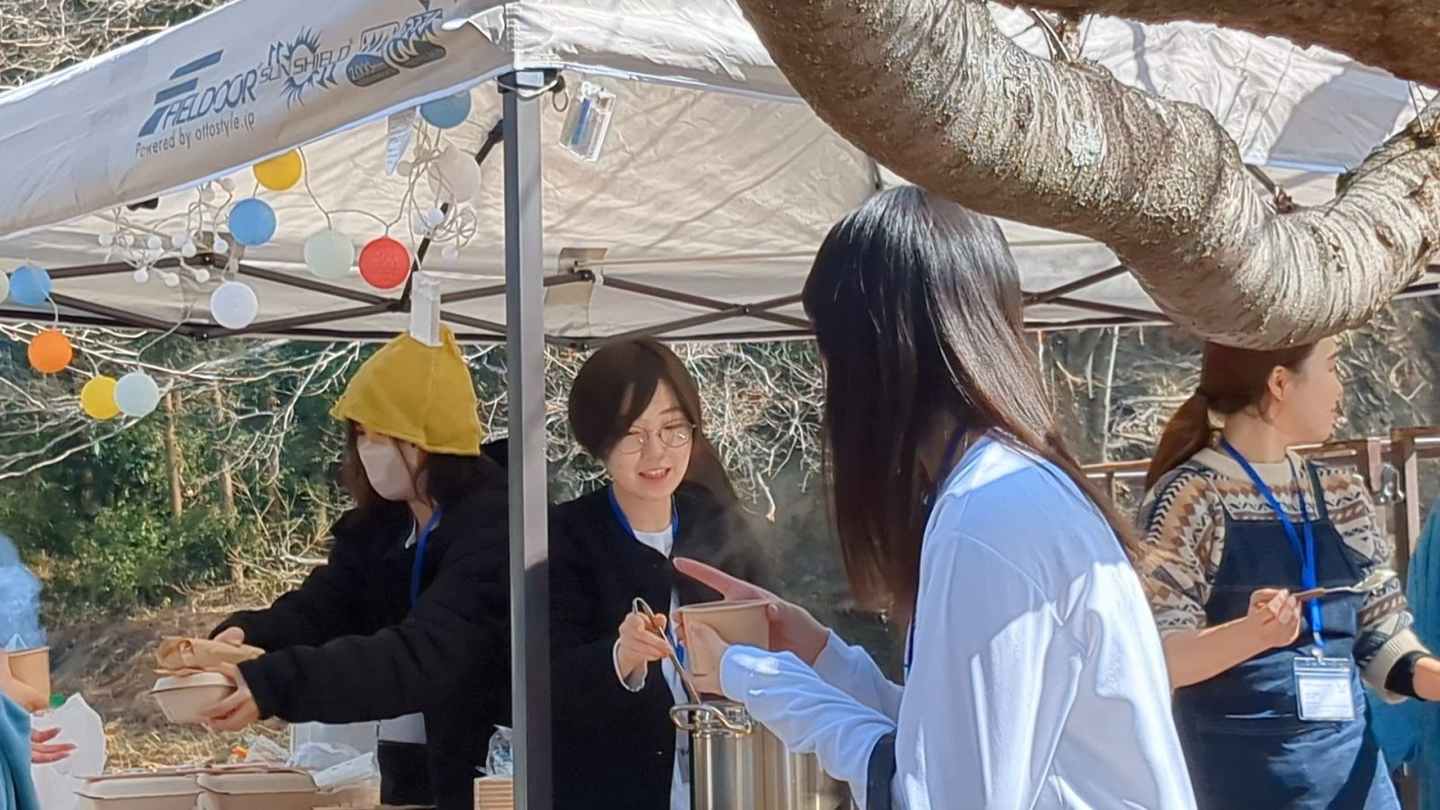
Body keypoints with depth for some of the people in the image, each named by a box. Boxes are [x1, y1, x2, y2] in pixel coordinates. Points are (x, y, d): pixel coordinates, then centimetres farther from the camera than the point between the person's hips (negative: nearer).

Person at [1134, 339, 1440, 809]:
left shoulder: (1342, 499, 9)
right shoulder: (1190, 497, -9)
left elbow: (1381, 643, 10)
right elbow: (1155, 658, -15)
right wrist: (1252, 633, -30)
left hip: (1351, 769, 6)